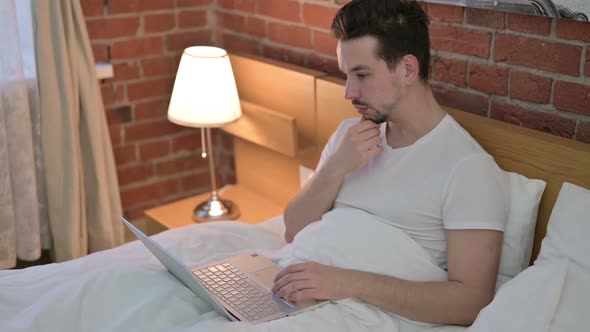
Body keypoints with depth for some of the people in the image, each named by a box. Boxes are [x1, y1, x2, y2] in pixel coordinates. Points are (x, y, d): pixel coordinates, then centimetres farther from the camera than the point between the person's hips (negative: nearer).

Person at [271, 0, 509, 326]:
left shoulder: (468, 168, -12)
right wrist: (335, 168, -9)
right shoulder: (350, 134, 10)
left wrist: (351, 282, -26)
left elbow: (472, 301, -18)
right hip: (303, 295, 7)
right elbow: (294, 232, 8)